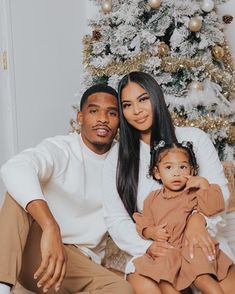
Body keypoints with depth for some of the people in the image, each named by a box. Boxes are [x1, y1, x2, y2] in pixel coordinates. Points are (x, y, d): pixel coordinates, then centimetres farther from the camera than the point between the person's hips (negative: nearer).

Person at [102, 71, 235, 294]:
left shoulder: (194, 138, 6)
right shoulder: (116, 158, 6)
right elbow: (116, 219, 3)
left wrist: (198, 219, -20)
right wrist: (148, 246, -16)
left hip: (199, 243, 1)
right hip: (150, 252, 0)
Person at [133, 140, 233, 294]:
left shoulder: (193, 194, 0)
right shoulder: (152, 198, 10)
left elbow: (214, 208, -16)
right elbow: (143, 223, 14)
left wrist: (204, 183, -17)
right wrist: (151, 232, -8)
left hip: (191, 249, -2)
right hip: (164, 252, 3)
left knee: (202, 277, -27)